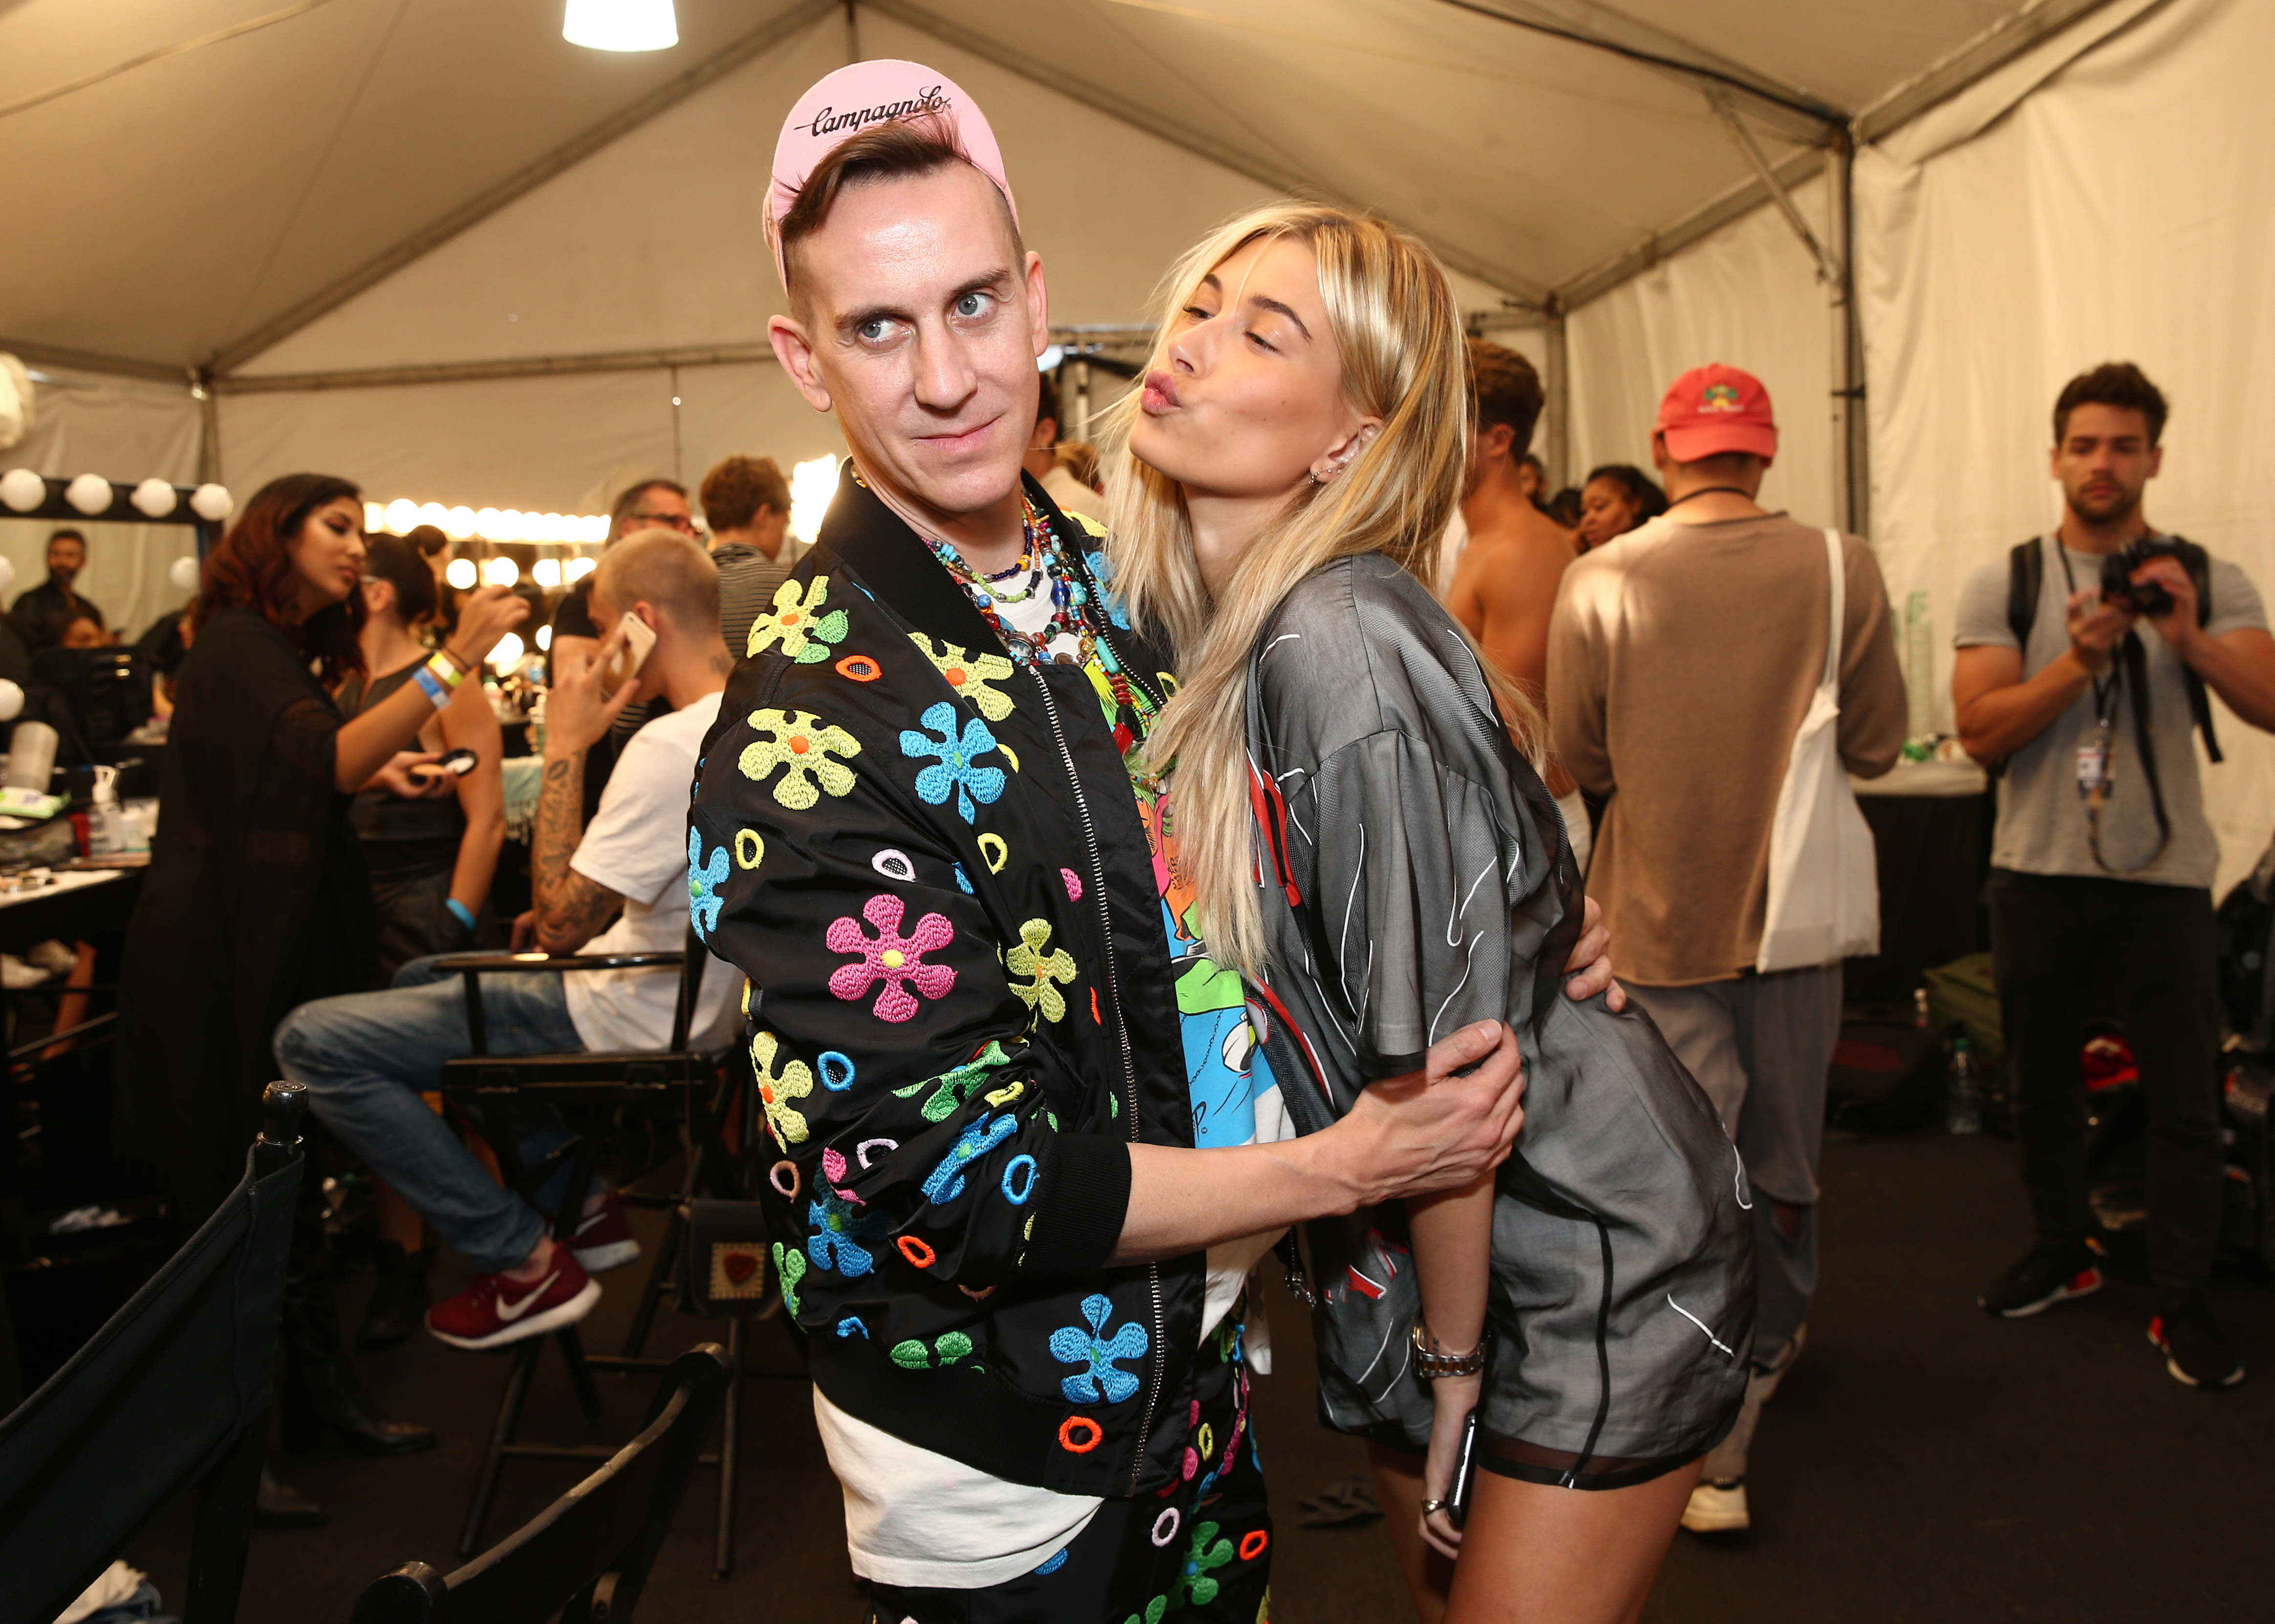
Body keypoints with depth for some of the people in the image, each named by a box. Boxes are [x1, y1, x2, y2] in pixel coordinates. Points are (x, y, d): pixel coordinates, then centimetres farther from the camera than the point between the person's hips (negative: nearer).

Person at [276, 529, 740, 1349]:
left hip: (626, 1023, -10)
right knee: (423, 977, 30)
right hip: (682, 996, 10)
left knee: (312, 1041, -9)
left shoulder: (672, 746, -27)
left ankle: (528, 1262, -2)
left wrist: (565, 749, -19)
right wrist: (575, 913, 7)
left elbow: (561, 926, -24)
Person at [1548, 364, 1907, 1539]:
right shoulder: (1842, 570, -10)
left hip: (1660, 912, -2)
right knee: (1785, 1147, 21)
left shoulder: (1599, 582, -12)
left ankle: (1715, 1452, 7)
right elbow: (1876, 745, -3)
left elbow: (1580, 758, -4)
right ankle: (1774, 1343, 45)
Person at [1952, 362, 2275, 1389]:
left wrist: (2189, 641, -28)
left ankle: (2183, 1303, 14)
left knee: (2185, 1098, 2)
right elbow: (1981, 732, -9)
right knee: (2042, 1081, 14)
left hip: (2163, 875, -1)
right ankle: (2063, 1253, 32)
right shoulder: (2005, 587, 0)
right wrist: (2079, 662, -22)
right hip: (2039, 871, 1)